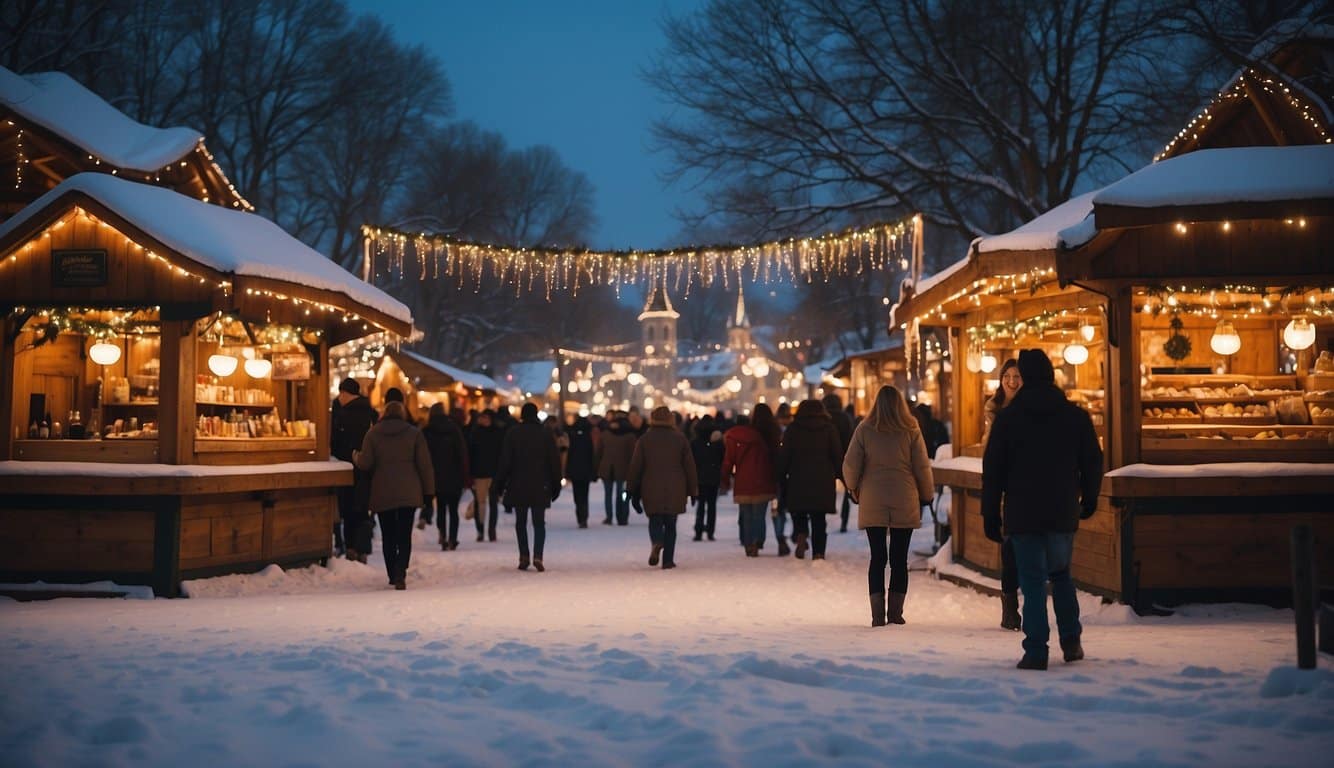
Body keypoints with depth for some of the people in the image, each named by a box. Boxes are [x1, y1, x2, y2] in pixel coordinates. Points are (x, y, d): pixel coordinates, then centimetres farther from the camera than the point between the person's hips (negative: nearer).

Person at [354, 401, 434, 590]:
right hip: (408, 493, -1)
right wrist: (428, 491, 5)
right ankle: (400, 574, -20)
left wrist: (356, 456, 20)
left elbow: (365, 463, -3)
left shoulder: (373, 433, 2)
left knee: (388, 537, 11)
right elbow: (425, 465, 0)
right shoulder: (414, 433, 2)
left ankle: (393, 575, 16)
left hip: (382, 494, 1)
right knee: (404, 536, -2)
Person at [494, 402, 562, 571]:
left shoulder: (513, 433, -3)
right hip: (541, 486, 1)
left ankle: (524, 556, 6)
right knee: (539, 522, 3)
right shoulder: (546, 434, 1)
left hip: (518, 486, 0)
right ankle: (537, 556, -14)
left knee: (520, 522, 10)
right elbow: (554, 462, 3)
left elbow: (505, 460, -3)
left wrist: (500, 483, 4)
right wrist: (556, 485, 10)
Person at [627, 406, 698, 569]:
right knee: (670, 524, 8)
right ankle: (668, 559, 3)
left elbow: (635, 467, 2)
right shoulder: (680, 439, 3)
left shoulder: (644, 440, 1)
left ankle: (656, 542, -23)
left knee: (655, 520, 9)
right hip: (675, 491, 0)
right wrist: (693, 490, 12)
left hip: (651, 490, 0)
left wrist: (633, 492, 9)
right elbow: (689, 466, 4)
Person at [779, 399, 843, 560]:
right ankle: (818, 553, -2)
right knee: (819, 519, 6)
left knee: (799, 513, 15)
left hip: (798, 481, -1)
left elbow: (784, 458, 1)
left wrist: (782, 481, 6)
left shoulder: (792, 430, 3)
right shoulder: (830, 429, 5)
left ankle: (801, 535, -13)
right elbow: (838, 456, 1)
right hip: (823, 483, 1)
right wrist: (839, 476, 7)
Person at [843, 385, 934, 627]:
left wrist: (854, 489, 18)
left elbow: (850, 465, 0)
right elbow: (922, 467, 0)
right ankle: (895, 613, 6)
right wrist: (927, 496, 15)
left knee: (877, 558, 4)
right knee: (899, 558, 6)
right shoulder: (911, 431, -2)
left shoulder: (864, 430, -2)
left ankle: (877, 614, -1)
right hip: (904, 503, 0)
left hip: (872, 503, 0)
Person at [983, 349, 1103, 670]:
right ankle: (1071, 641, 17)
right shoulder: (1076, 416, 2)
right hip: (1063, 514, 2)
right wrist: (1089, 500, 22)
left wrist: (991, 515, 2)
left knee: (1033, 583, 0)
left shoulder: (1007, 417, -2)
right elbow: (1093, 463, 7)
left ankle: (1036, 652, -6)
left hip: (1023, 515, -2)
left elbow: (992, 470, -2)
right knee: (1061, 574, 20)